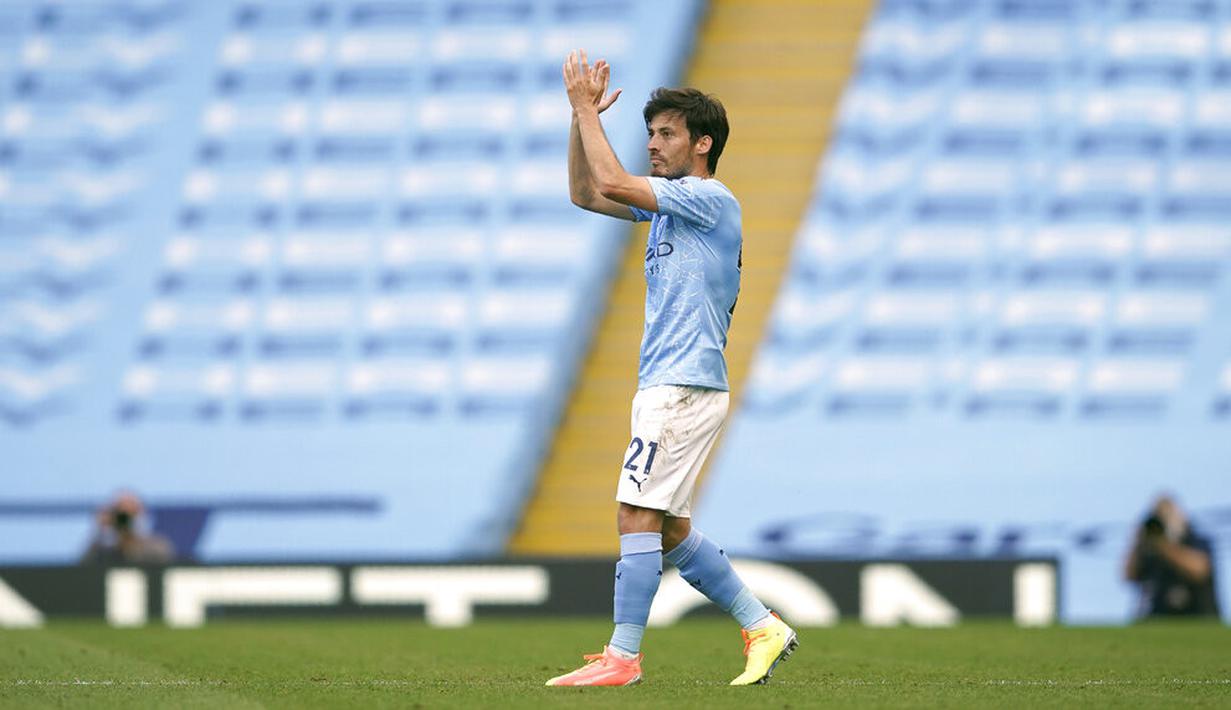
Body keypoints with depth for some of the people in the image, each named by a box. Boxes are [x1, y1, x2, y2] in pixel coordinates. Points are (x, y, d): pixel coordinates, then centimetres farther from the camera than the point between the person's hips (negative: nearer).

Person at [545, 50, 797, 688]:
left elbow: (612, 183, -19)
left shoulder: (710, 198, -11)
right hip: (666, 388, 10)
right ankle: (763, 629, 16)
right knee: (669, 529, 12)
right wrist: (582, 115, 13)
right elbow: (585, 194, 23)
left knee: (637, 516, -11)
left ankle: (622, 657, -10)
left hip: (685, 388, -10)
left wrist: (586, 108, -9)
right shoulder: (668, 201, 17)